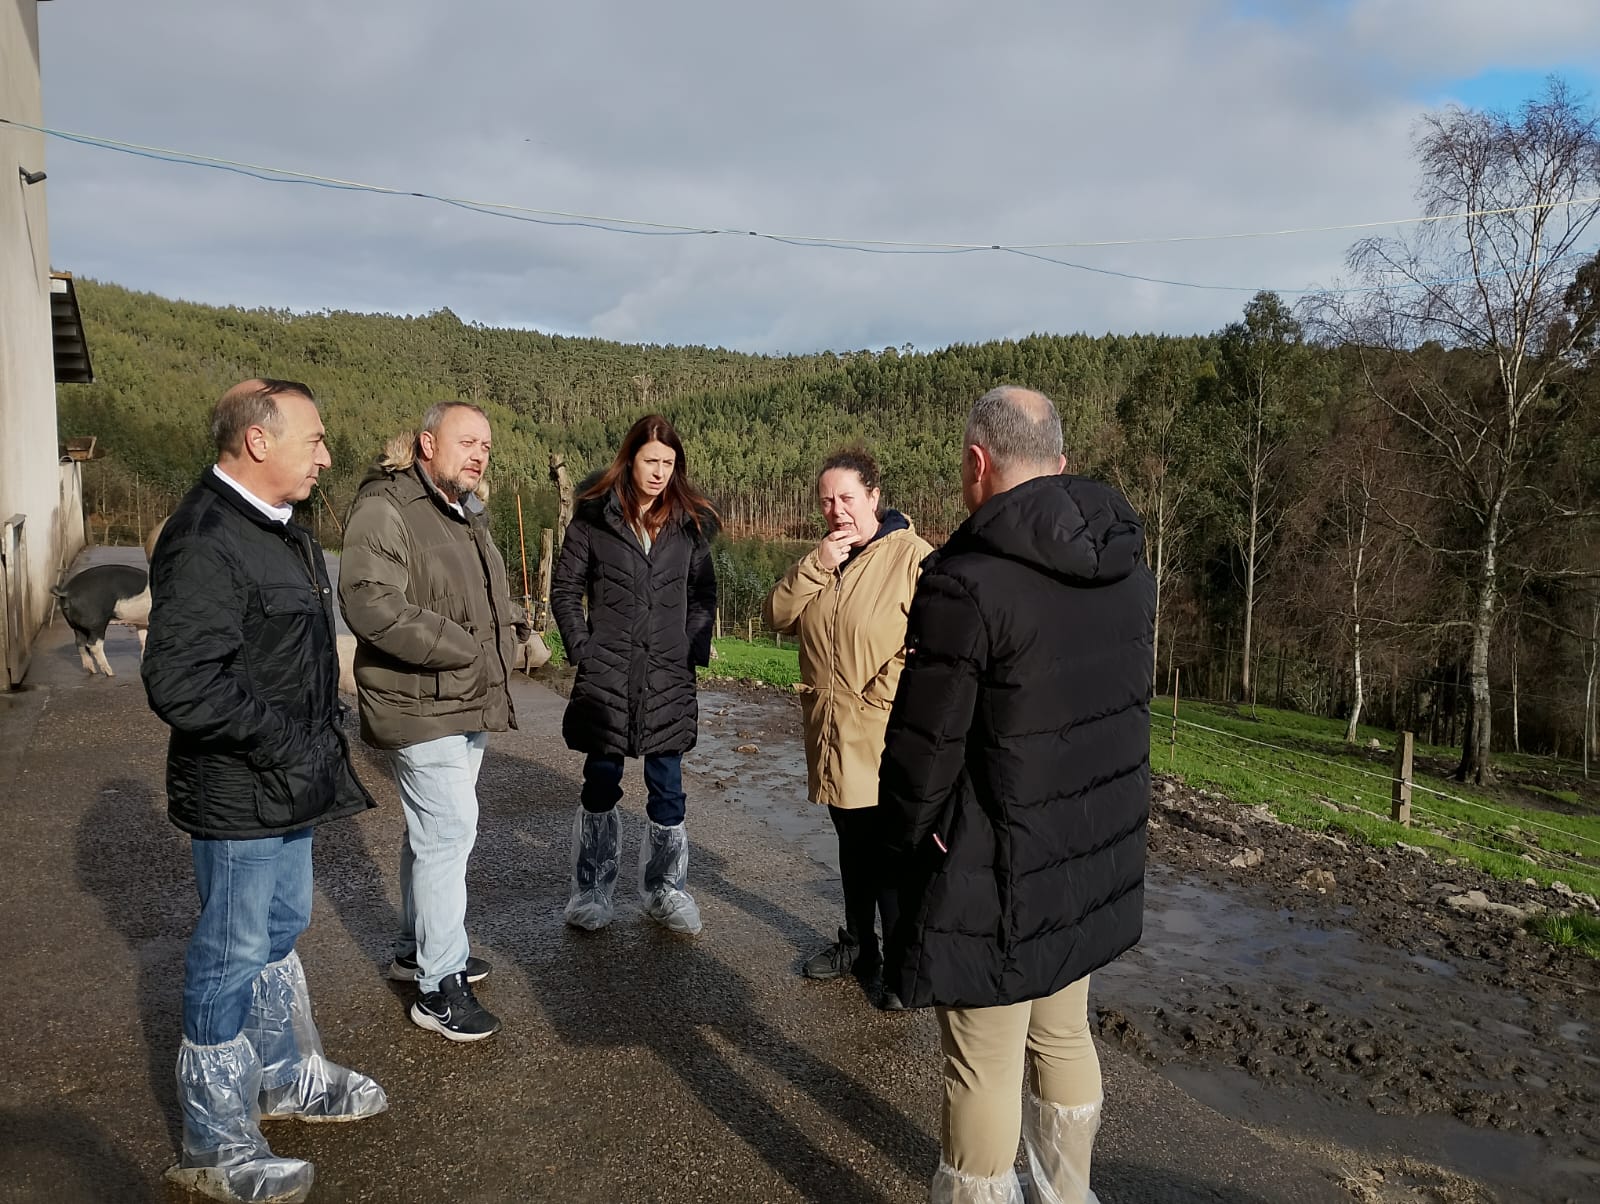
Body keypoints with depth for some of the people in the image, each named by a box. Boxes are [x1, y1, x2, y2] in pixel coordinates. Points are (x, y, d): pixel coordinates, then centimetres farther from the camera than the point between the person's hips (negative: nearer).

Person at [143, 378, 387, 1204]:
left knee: (280, 931, 23)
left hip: (289, 782, 10)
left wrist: (321, 732, 14)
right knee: (232, 956, 4)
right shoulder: (205, 543, -24)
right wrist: (284, 742, -22)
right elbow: (178, 682, -29)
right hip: (238, 795, -10)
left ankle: (288, 1076, 43)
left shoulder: (277, 526, 10)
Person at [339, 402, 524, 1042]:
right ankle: (440, 985, 3)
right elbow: (369, 604, -28)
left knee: (432, 828, 20)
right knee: (450, 831, -9)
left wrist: (509, 626, 6)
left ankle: (416, 946, 36)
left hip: (468, 702, 10)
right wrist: (460, 646, -23)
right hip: (421, 706, -10)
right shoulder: (384, 509, -16)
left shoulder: (468, 514, 14)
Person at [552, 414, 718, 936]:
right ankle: (593, 891, 23)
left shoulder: (690, 522, 4)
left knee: (667, 787, 7)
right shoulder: (594, 517, -2)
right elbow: (565, 588, 3)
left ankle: (665, 890, 22)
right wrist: (581, 649, -6)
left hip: (668, 677, 2)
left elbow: (704, 591, 10)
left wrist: (696, 648, 0)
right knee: (600, 784, 9)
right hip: (606, 676, -1)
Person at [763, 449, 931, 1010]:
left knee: (889, 856, 1)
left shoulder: (912, 556, -13)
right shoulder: (820, 559, 10)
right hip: (832, 736, 7)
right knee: (853, 846, 21)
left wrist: (878, 697, -18)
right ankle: (857, 945, 37)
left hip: (884, 740, -7)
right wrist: (817, 565, -14)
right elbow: (777, 615, 0)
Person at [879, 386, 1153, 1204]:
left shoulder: (965, 585, -23)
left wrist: (907, 845, 0)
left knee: (983, 1069, 10)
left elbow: (923, 750, -18)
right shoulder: (1126, 565, 0)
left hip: (997, 883, -7)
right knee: (1064, 1036, 24)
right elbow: (1119, 706, 8)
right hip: (1097, 864, 8)